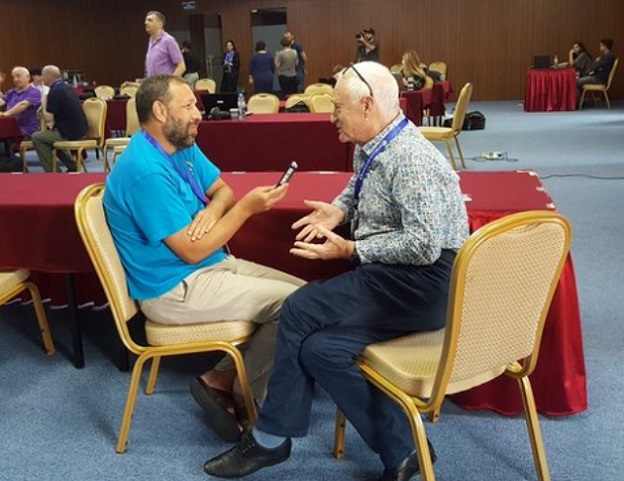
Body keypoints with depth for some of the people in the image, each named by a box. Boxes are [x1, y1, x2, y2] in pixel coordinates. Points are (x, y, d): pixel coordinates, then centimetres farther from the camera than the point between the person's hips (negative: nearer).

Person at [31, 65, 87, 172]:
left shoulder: (55, 92, -15)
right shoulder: (68, 88, 11)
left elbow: (48, 119, -15)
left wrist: (44, 104, 0)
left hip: (71, 134, -9)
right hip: (82, 131, 9)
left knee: (36, 137, 5)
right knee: (52, 133, 32)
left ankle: (52, 171, 5)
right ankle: (73, 166, 27)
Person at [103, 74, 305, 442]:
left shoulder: (183, 146, 5)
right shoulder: (146, 170, -24)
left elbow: (221, 188, 13)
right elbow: (193, 251, -22)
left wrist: (212, 210, -11)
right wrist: (247, 208, -17)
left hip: (213, 265, 10)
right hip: (176, 288, -10)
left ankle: (227, 377, 6)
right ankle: (228, 388, 2)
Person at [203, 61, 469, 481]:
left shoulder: (409, 158, -18)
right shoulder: (369, 148, 11)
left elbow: (424, 245, -25)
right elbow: (357, 191, 32)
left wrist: (350, 250, -15)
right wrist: (338, 211, 9)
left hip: (425, 282, -9)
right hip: (397, 277, 9)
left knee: (301, 310, -17)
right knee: (321, 347, -9)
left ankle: (271, 439, 1)